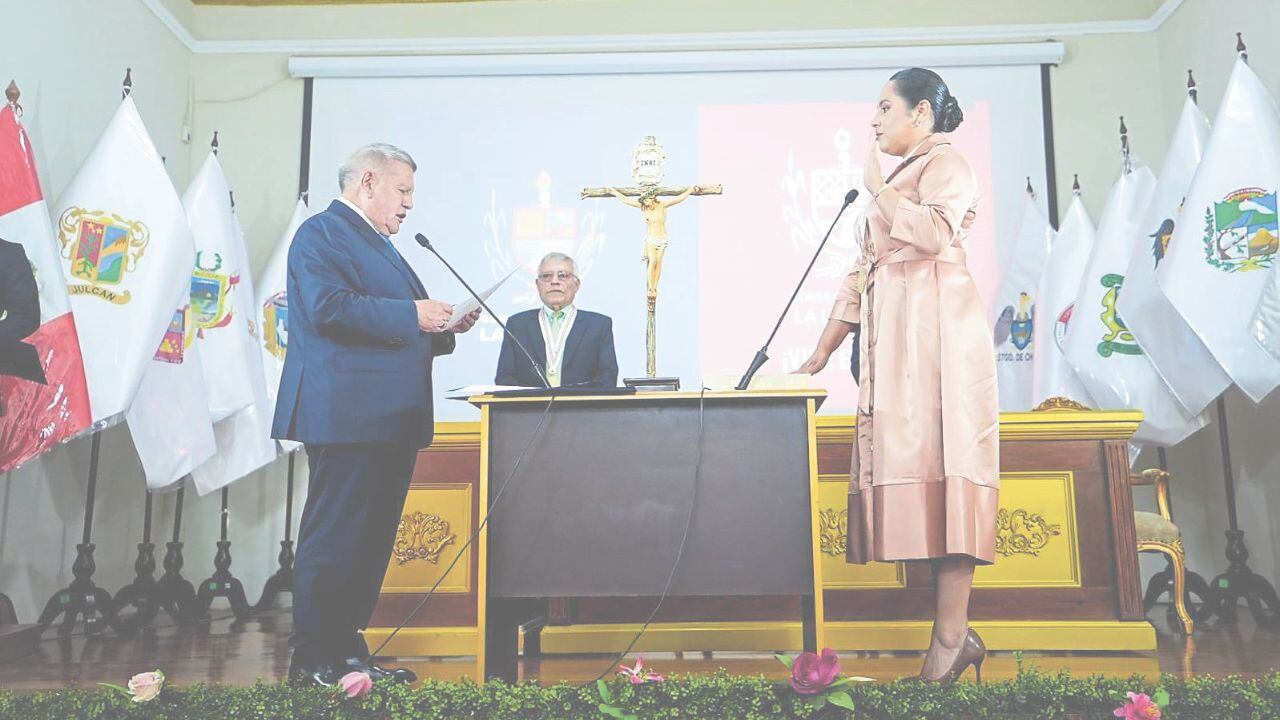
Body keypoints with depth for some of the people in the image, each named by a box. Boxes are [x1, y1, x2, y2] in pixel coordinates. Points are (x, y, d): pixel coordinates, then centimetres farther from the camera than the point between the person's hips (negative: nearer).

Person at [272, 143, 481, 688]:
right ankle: (314, 661, 3)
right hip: (348, 414, -10)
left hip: (390, 419, 10)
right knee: (336, 537, -5)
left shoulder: (379, 246, 26)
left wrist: (443, 327, 11)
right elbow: (329, 307, -20)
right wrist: (411, 314, -16)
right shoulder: (323, 233, -4)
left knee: (372, 537, 11)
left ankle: (347, 648, 21)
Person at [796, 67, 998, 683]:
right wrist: (818, 357, 19)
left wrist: (876, 187, -3)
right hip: (891, 335, 8)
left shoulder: (945, 163, 5)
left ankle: (950, 637, -14)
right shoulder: (895, 184, 29)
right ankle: (954, 633, -1)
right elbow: (860, 277, 24)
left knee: (937, 455, -14)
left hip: (935, 327, -8)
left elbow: (934, 233, -18)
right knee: (906, 456, -1)